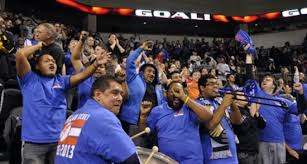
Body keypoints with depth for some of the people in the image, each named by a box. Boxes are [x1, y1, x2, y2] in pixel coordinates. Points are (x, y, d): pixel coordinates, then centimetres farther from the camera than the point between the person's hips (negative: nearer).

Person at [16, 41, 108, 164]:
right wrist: (38, 46, 4)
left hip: (59, 139, 4)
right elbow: (20, 54, -11)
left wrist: (96, 64, -19)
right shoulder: (30, 79, 1)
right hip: (34, 141, -3)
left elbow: (82, 75, -2)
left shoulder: (61, 81, 11)